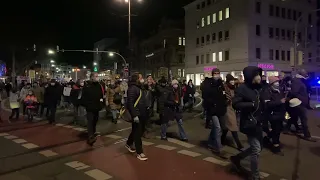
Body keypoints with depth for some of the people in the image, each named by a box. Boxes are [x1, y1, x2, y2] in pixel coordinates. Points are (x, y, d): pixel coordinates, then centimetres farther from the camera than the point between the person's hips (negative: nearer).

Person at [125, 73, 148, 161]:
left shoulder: (139, 87, 15)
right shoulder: (132, 88, -14)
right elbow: (130, 103, -21)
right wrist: (134, 115, -24)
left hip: (142, 113, 9)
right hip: (137, 114, -9)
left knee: (136, 131, 21)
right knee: (138, 132, -2)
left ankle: (129, 144, 42)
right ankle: (139, 153, 7)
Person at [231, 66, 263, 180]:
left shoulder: (258, 88, 9)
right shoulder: (242, 88, -12)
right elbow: (235, 104, -20)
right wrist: (252, 104, -23)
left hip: (258, 123, 8)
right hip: (249, 123, -8)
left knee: (256, 148, 18)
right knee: (256, 150, -2)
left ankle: (236, 158, 37)